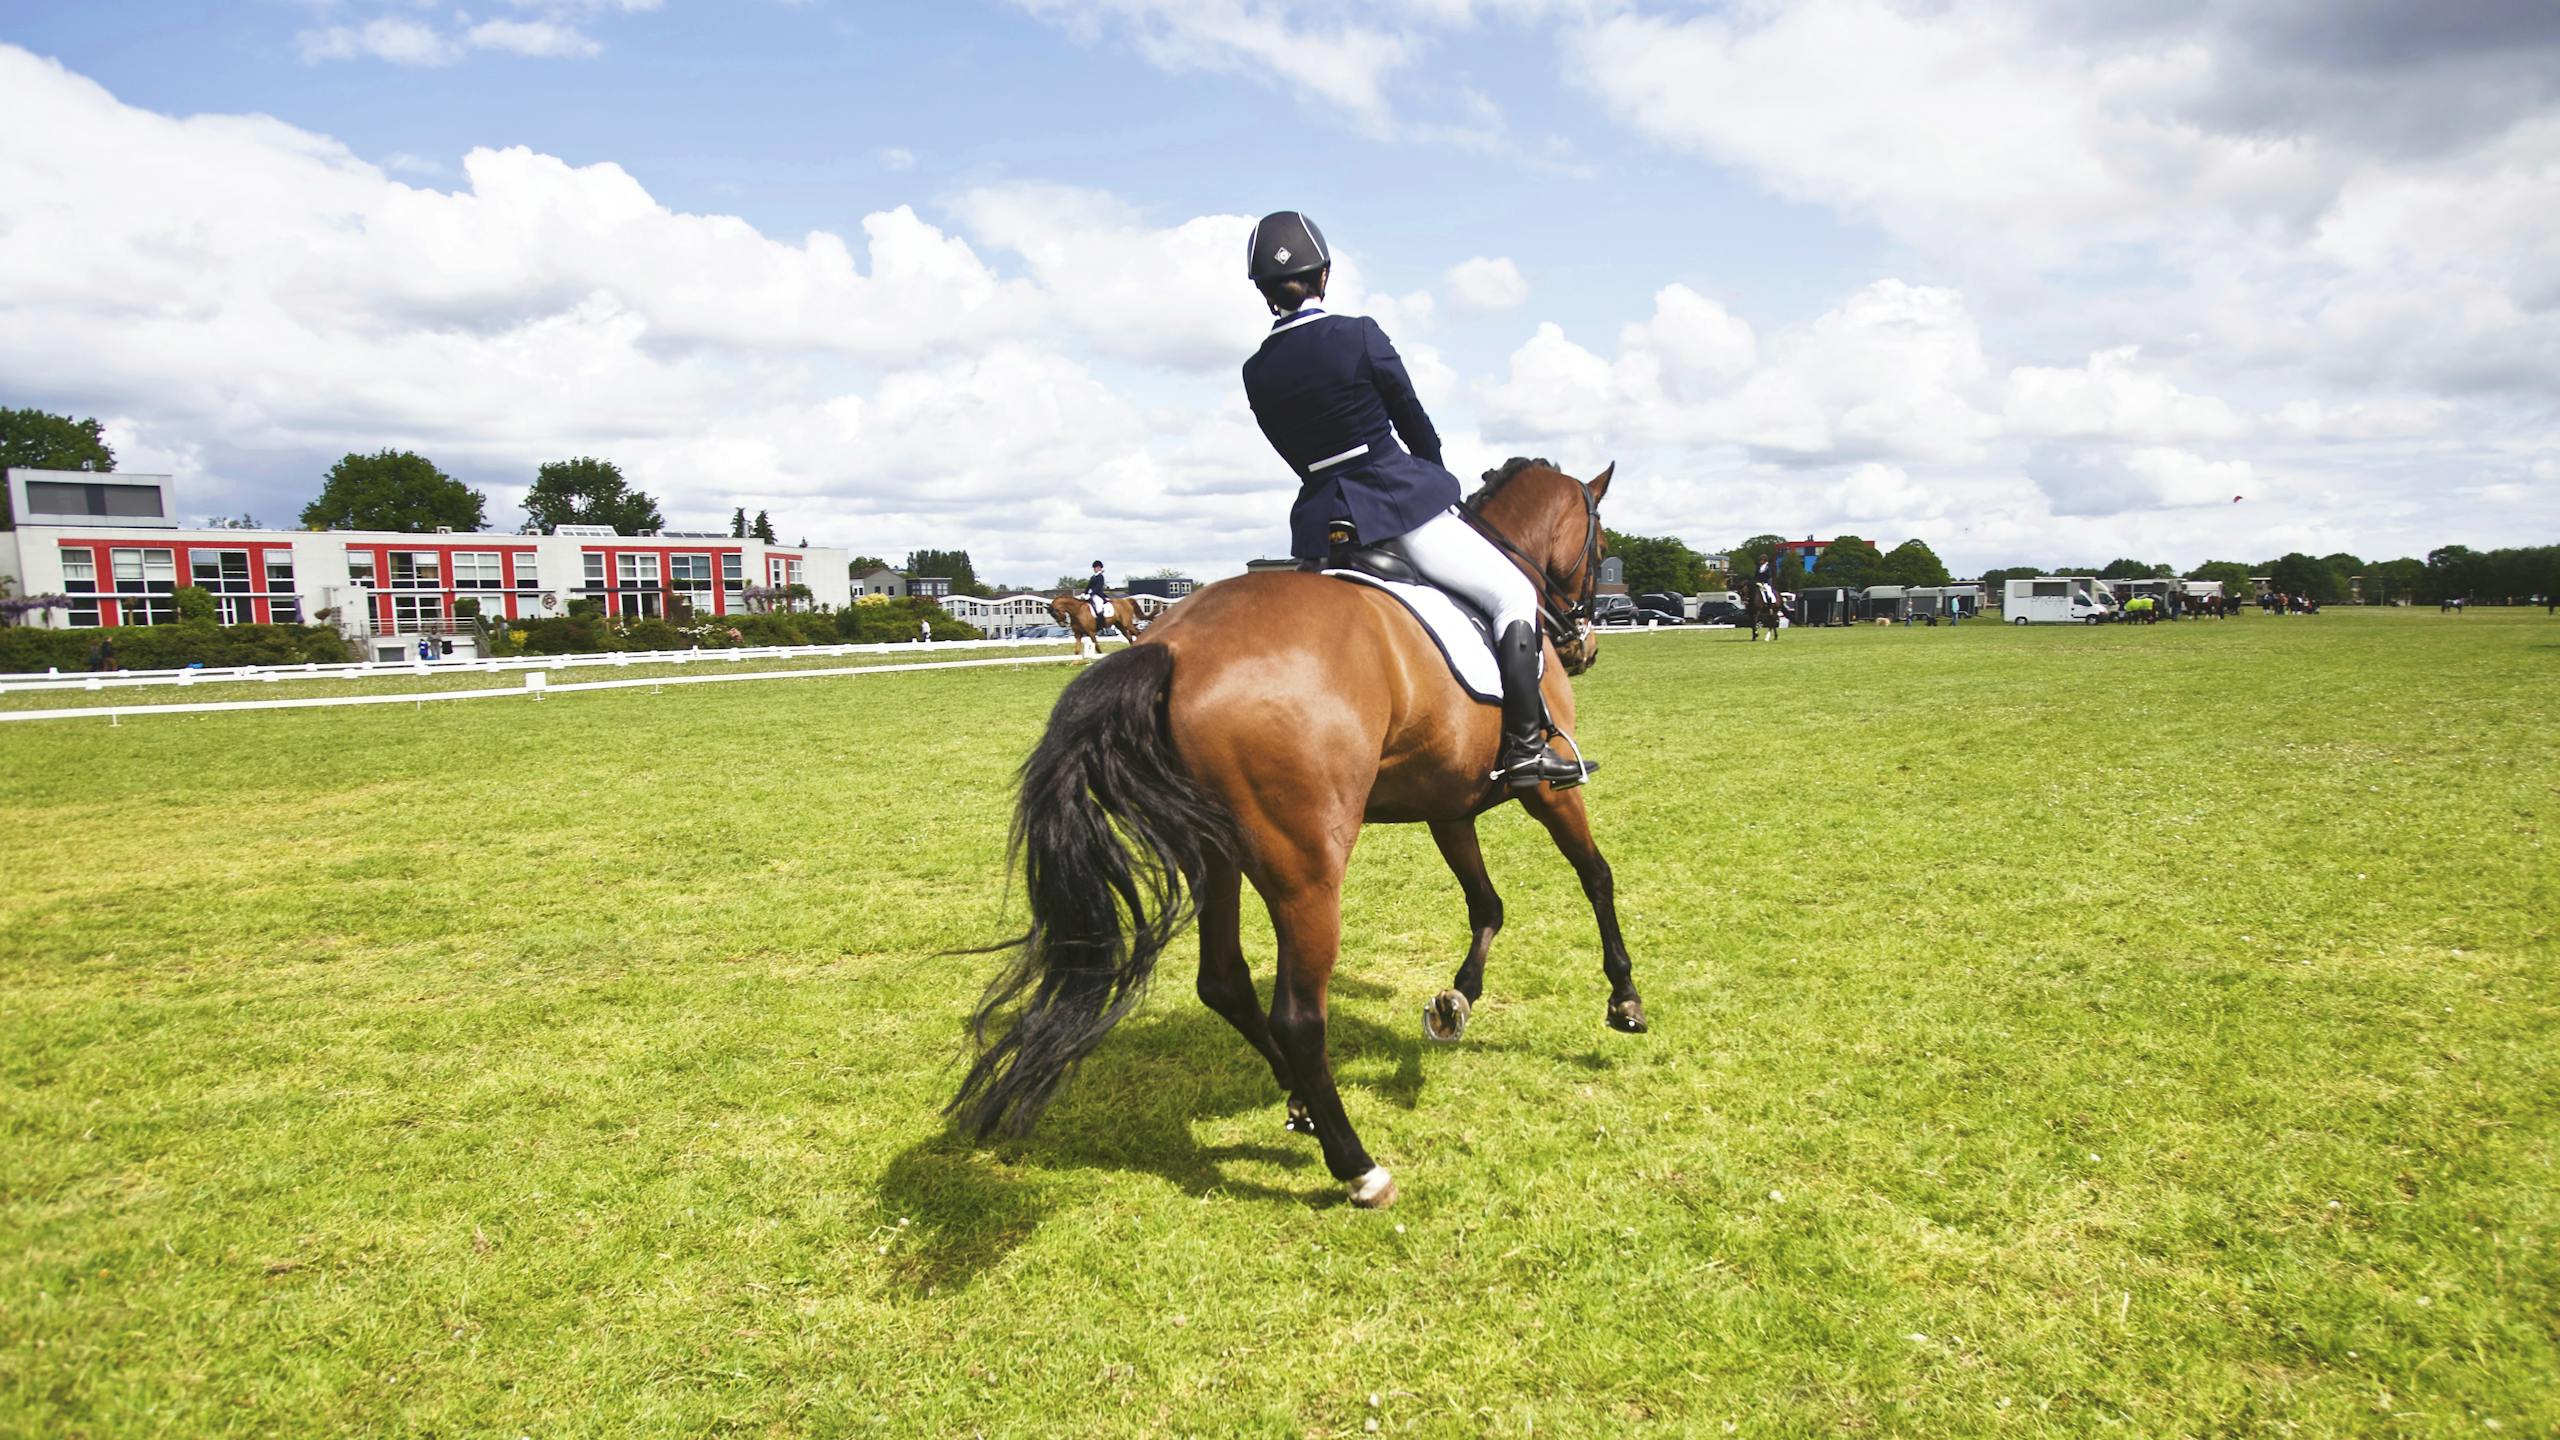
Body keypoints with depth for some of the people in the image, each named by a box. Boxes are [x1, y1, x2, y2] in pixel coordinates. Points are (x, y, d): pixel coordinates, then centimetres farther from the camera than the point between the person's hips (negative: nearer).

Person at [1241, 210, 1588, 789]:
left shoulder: (1257, 373, 3)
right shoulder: (1359, 335, -8)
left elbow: (1298, 454, 12)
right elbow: (1414, 421, 1)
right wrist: (1439, 482, 18)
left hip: (1320, 521, 5)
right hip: (1401, 501, -4)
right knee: (1514, 594, 5)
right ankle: (1524, 746, -3)